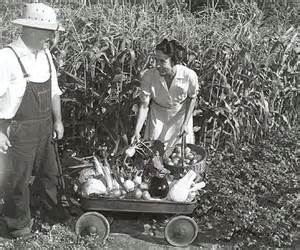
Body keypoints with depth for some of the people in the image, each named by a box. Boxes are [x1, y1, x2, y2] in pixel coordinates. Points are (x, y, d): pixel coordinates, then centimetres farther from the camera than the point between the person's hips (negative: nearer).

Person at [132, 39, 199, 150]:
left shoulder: (189, 75, -29)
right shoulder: (148, 76, -29)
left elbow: (192, 98, -9)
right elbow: (144, 105, -20)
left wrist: (186, 123, -11)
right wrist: (137, 132, -27)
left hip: (181, 114, 0)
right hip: (158, 115, 0)